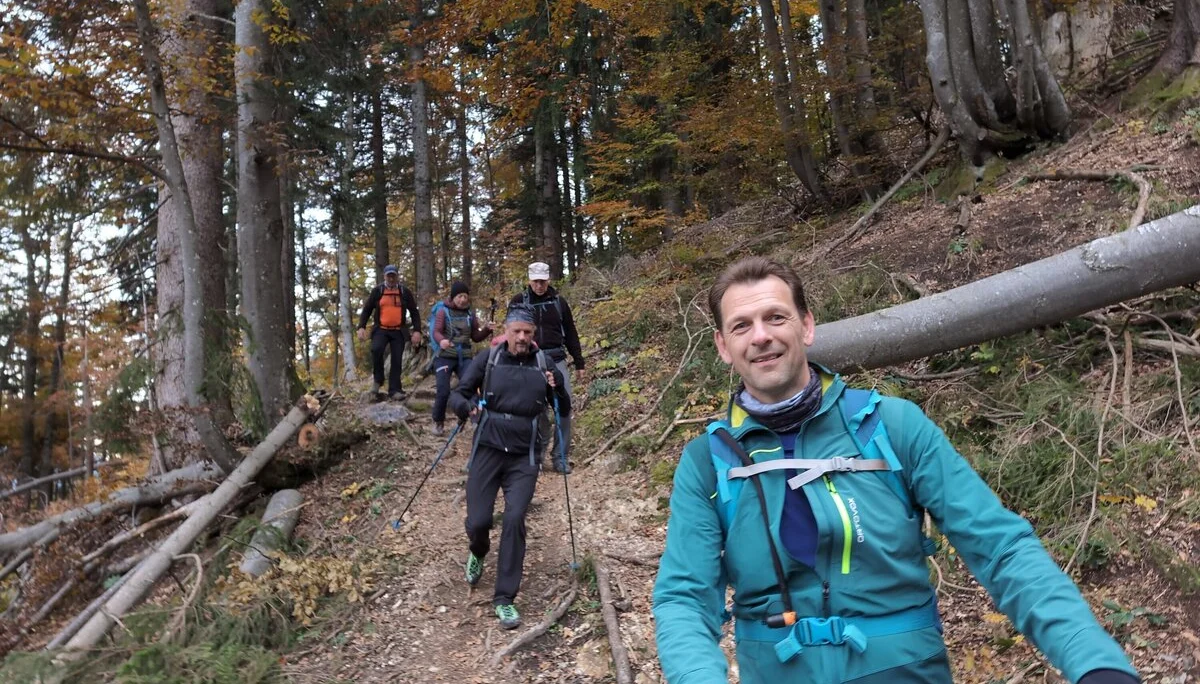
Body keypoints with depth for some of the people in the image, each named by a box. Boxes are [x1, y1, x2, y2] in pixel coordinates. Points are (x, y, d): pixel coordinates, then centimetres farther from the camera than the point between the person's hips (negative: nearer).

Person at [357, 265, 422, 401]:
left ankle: (394, 390, 4)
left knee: (397, 360, -2)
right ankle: (378, 380, -7)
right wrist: (361, 327, -6)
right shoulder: (377, 291, 4)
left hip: (399, 332, 1)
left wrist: (417, 331, -4)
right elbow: (367, 309, 7)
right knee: (376, 349, -27)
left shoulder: (405, 292, 5)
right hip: (381, 330, -1)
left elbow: (414, 312, 7)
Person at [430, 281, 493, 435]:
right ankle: (438, 423, 12)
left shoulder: (470, 314, 9)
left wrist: (487, 329, -8)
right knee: (443, 392, -7)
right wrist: (441, 341, -37)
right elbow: (436, 332, -14)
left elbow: (476, 337, 11)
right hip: (445, 357, -3)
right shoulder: (443, 311, -2)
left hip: (465, 357, 3)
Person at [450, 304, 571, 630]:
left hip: (524, 457, 0)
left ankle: (504, 598, 2)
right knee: (478, 522, -1)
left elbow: (564, 411, 6)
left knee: (514, 520, -12)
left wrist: (558, 389, -15)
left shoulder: (544, 364, 0)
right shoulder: (487, 359, -2)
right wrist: (467, 406, -24)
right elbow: (456, 395, -1)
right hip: (487, 450, 0)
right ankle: (478, 554, 37)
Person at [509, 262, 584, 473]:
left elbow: (571, 333, 13)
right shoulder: (519, 302, 3)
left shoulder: (559, 301, 8)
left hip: (557, 361, 1)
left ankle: (560, 456, 7)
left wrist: (579, 362, 12)